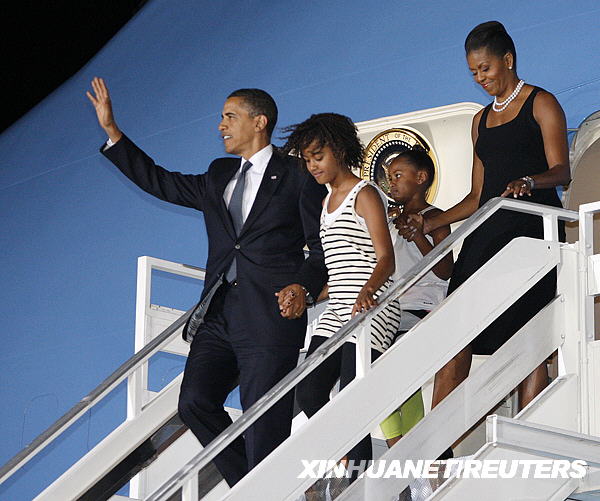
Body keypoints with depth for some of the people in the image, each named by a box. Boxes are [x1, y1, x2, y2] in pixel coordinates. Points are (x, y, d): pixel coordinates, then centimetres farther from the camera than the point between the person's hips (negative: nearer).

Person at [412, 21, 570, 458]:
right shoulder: (482, 121, 24)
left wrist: (528, 182, -27)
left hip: (531, 227, -6)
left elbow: (561, 170, -7)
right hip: (487, 236, 6)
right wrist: (428, 224, 14)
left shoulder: (541, 104, 5)